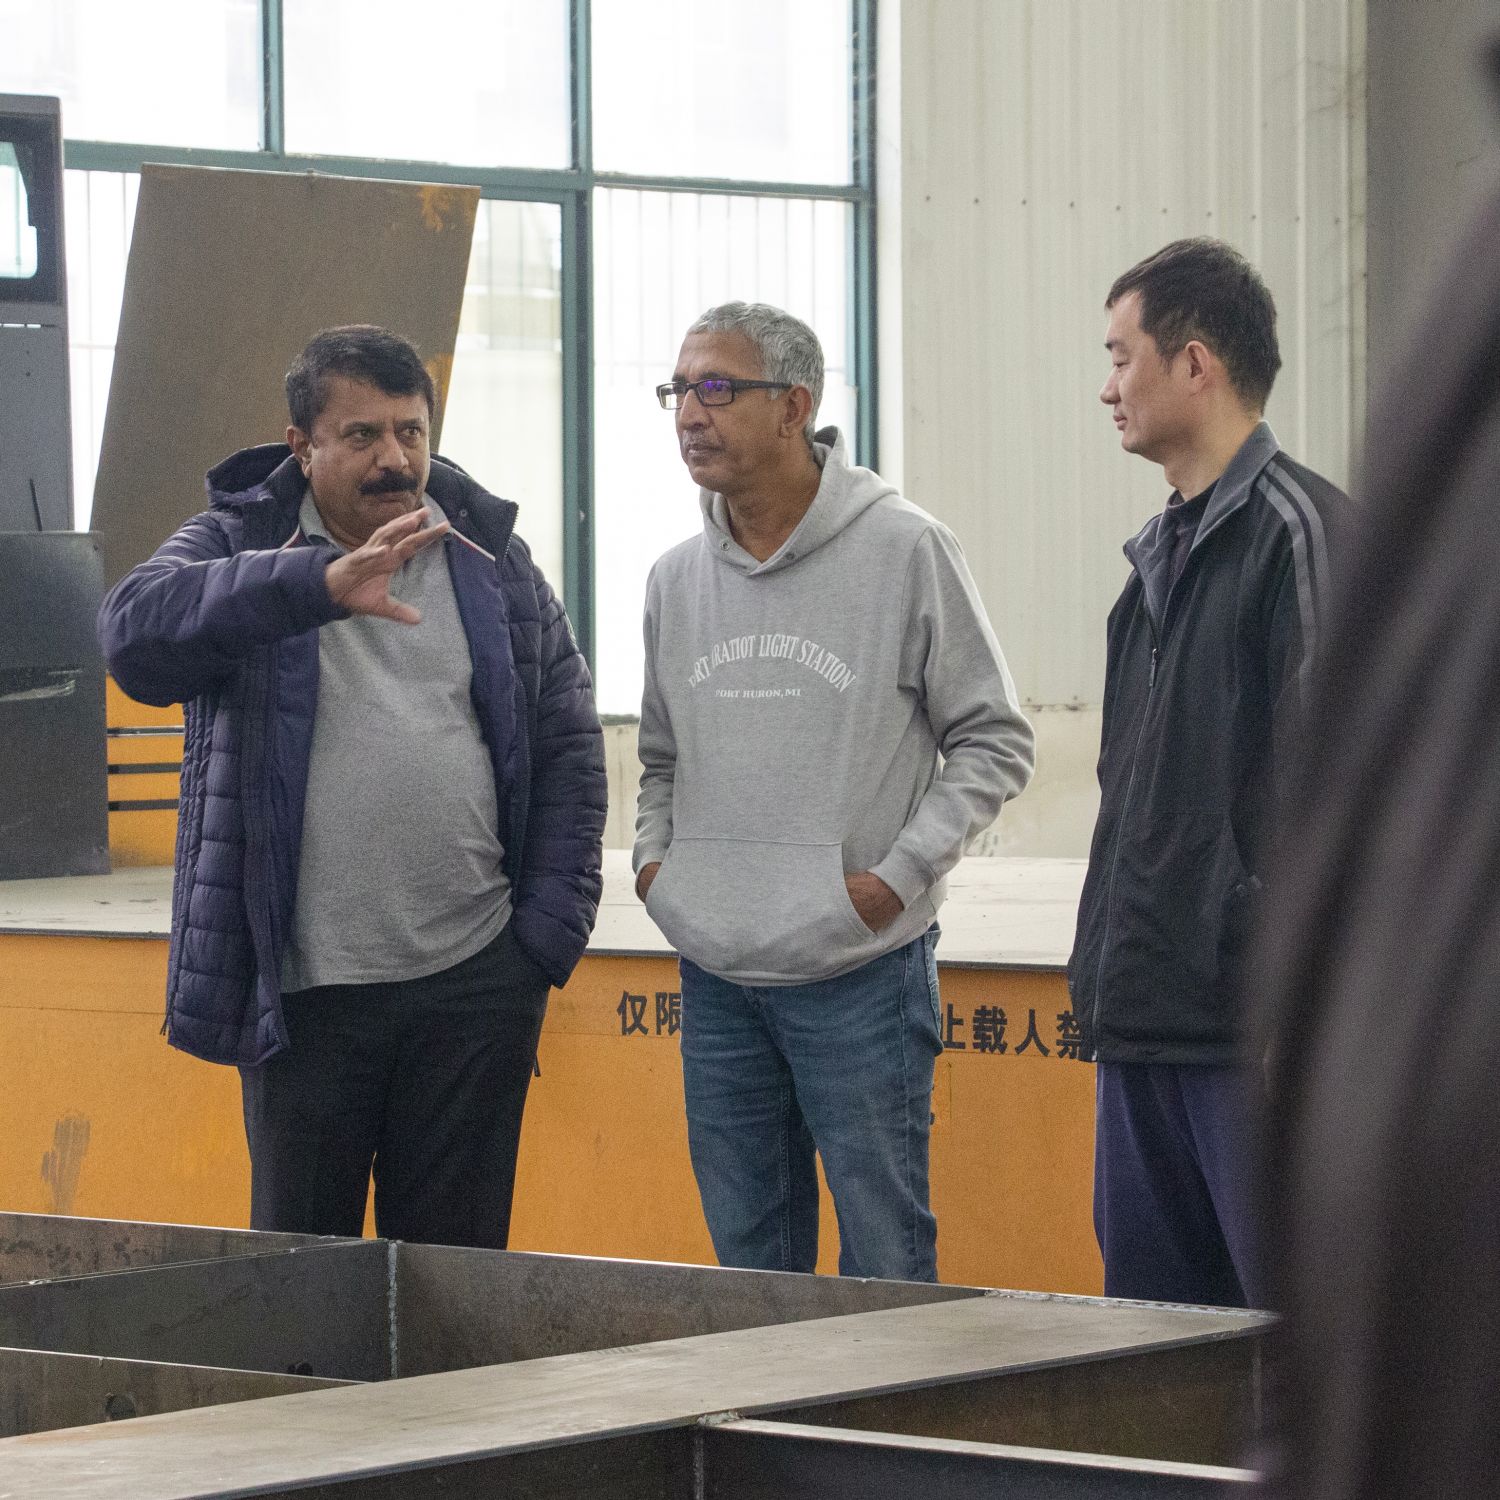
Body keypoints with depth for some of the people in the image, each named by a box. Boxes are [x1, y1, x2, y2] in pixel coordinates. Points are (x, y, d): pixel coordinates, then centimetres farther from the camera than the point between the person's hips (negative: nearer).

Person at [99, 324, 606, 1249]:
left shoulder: (493, 562, 9)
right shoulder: (241, 547, 0)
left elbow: (568, 741, 12)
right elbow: (138, 629, -22)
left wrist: (548, 935, 2)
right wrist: (320, 583, -35)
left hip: (476, 982, 2)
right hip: (306, 991, -2)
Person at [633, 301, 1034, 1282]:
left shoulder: (905, 551, -6)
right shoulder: (678, 579, 11)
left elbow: (994, 741, -2)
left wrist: (896, 877, -11)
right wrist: (653, 854, 6)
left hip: (862, 971, -5)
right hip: (715, 974, 5)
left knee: (886, 1257, -3)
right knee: (746, 1260, 11)